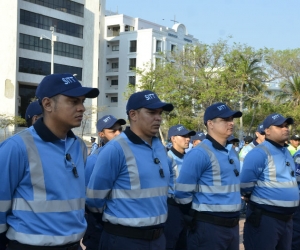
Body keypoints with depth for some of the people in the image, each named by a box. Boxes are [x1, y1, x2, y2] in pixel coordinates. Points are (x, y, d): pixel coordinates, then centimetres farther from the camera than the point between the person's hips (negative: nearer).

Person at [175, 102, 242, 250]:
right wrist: (198, 215, -3)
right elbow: (183, 191, -16)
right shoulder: (200, 153, -16)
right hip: (208, 226, -8)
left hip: (233, 224, 8)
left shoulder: (231, 152, 11)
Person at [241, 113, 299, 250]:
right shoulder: (259, 153, -18)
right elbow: (245, 186, -17)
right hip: (265, 217, -9)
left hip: (287, 217, 9)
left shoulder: (286, 151, 12)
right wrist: (258, 200, -1)